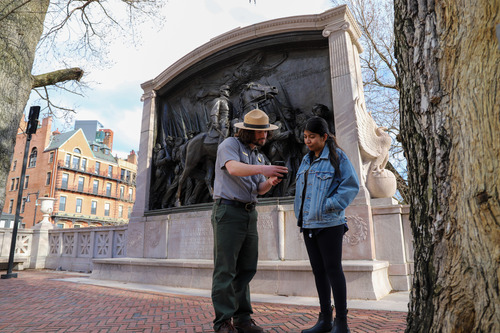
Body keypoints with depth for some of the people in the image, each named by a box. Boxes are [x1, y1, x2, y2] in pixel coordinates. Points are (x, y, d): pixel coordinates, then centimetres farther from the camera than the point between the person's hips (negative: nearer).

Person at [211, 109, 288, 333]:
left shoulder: (258, 155, 19)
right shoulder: (230, 144, -2)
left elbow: (259, 190, 16)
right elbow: (234, 168, -23)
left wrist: (270, 183, -6)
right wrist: (263, 169, -37)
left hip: (249, 214, 7)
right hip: (228, 211, -7)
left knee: (246, 269, 8)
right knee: (225, 269, -5)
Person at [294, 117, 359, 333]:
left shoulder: (337, 157, -6)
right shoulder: (307, 160, 14)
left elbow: (351, 186, -10)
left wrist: (329, 206, -17)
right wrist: (300, 213, 8)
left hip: (328, 223, -7)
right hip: (308, 224, 7)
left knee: (333, 269, -1)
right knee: (318, 270, 11)